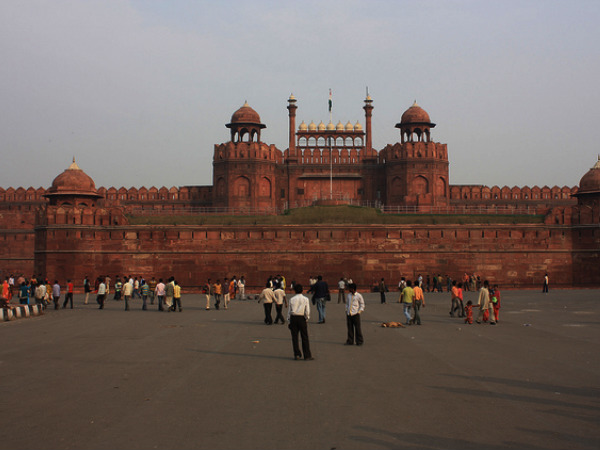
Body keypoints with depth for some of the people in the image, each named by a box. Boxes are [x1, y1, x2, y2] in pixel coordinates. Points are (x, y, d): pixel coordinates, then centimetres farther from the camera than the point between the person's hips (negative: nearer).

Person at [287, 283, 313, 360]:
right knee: (305, 337, 3)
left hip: (293, 318, 1)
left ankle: (297, 355, 9)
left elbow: (289, 311, 4)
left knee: (294, 337, 8)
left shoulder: (292, 299, 2)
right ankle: (307, 356, 3)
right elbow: (307, 311, -5)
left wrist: (289, 321, 11)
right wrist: (307, 319, 9)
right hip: (302, 318, -1)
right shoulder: (305, 299, -3)